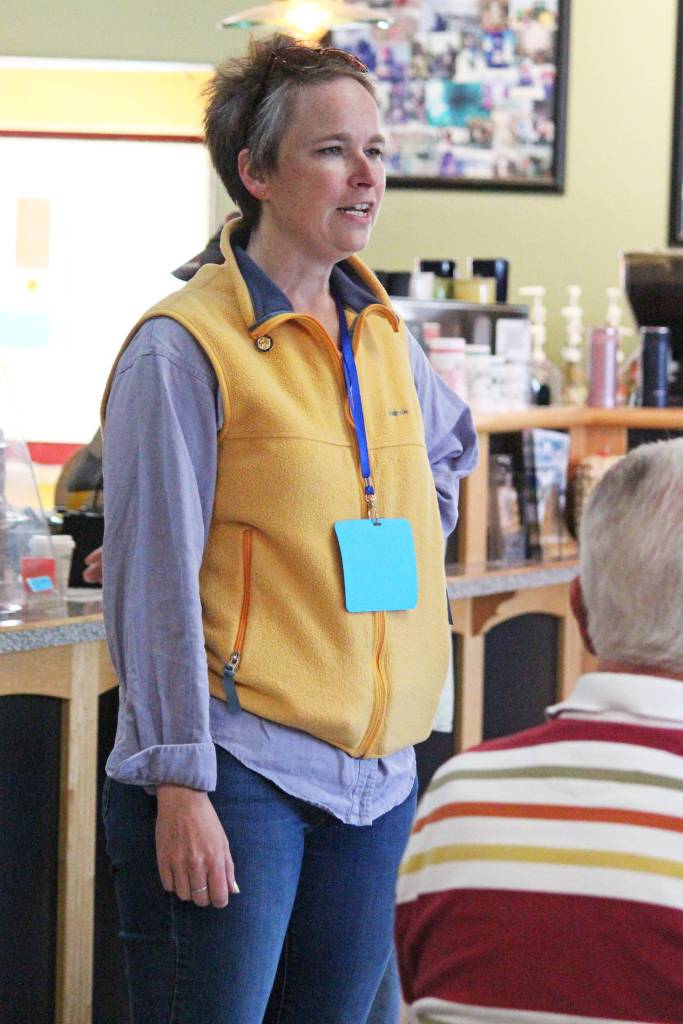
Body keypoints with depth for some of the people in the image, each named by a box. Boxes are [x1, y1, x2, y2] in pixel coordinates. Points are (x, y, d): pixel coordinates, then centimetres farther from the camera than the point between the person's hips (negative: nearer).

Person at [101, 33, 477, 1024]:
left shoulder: (383, 336, 11)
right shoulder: (184, 347, -9)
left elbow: (450, 445, 34)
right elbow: (152, 582, -12)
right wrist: (180, 789, -16)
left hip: (375, 779, 7)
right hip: (237, 771, -7)